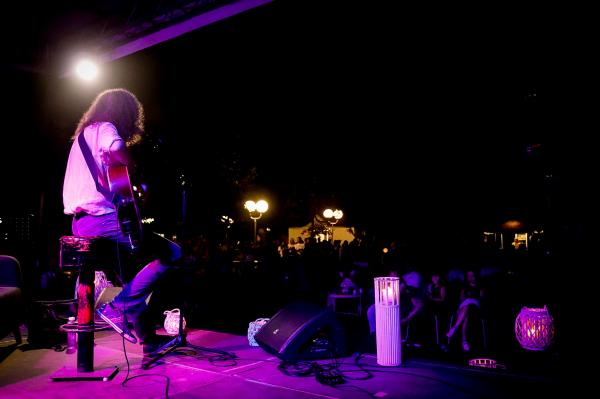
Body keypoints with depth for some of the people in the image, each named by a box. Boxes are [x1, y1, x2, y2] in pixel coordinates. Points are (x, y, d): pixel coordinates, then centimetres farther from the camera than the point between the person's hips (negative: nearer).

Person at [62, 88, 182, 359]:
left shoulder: (84, 133, 26)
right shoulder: (105, 128, -3)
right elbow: (118, 151, -25)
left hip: (81, 221, 11)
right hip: (101, 217, -10)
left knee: (133, 263, 21)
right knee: (172, 253, -10)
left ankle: (148, 338, 18)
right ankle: (118, 308, -7)